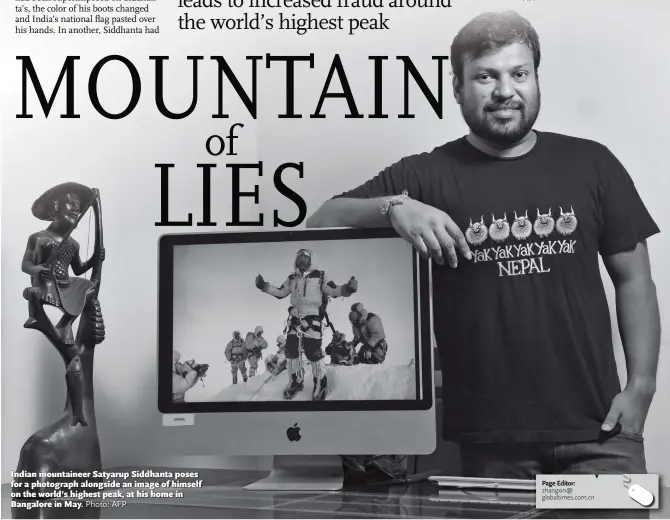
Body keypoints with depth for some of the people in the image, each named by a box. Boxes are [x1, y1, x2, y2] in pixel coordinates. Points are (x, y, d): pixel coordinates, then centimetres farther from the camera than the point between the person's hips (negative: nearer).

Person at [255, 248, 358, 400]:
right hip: (296, 318, 5)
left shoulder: (319, 277, 2)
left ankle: (321, 382, 3)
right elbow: (280, 292, 19)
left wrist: (347, 289, -24)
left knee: (313, 351, -13)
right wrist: (264, 286, 7)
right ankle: (296, 381, 21)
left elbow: (333, 290, -5)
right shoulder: (292, 279, 15)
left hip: (313, 318, -5)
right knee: (291, 349, 4)